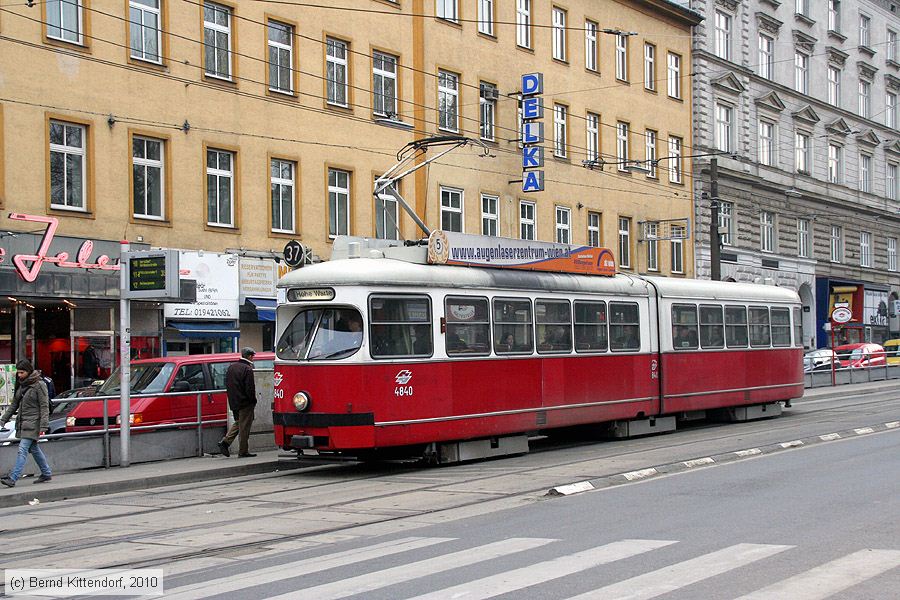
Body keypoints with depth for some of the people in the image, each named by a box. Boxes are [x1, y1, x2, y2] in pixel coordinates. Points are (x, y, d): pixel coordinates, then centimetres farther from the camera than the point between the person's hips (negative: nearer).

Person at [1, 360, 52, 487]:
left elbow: (44, 406, -14)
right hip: (22, 423, 8)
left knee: (22, 449, -13)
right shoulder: (22, 385, 11)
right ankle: (46, 474, 26)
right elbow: (14, 404, 19)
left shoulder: (39, 385, -12)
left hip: (32, 423, -8)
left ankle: (13, 478, -18)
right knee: (34, 449, 15)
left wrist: (43, 426, -20)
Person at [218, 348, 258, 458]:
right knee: (244, 426, 1)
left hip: (233, 402, 7)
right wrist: (253, 401, -6)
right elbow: (250, 388, -18)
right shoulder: (247, 369, -16)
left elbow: (227, 385, 15)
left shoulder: (231, 367, 9)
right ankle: (243, 451, 5)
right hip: (245, 403, -7)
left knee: (238, 423, 20)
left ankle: (225, 442, 6)